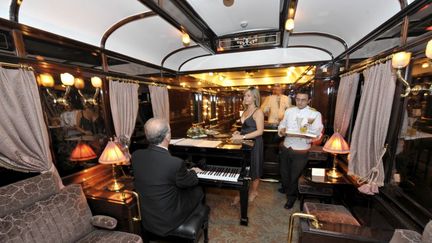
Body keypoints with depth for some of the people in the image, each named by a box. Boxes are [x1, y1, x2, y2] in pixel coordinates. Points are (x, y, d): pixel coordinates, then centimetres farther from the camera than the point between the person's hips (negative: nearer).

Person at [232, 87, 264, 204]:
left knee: (254, 167, 10)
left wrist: (242, 137, -24)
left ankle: (254, 191, 32)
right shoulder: (245, 111, 11)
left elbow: (260, 131, -20)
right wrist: (238, 133, 0)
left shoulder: (258, 112, -13)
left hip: (254, 143, -6)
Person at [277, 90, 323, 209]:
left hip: (300, 150, -4)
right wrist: (281, 130, -14)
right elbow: (282, 124, 7)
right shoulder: (289, 111, 1)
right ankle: (285, 187, 53)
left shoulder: (315, 114, -11)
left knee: (294, 175, 12)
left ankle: (291, 197, 37)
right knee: (284, 171, 23)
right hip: (286, 147, 4)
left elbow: (317, 134, -15)